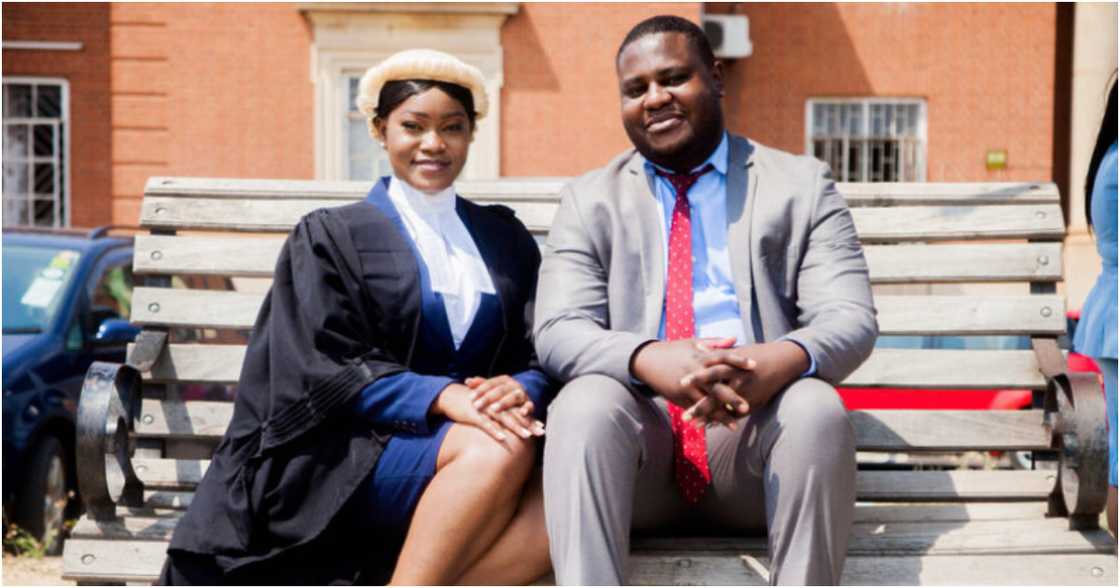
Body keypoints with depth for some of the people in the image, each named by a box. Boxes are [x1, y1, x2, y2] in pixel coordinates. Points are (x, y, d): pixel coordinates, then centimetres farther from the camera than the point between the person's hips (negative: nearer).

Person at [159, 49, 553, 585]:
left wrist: (521, 389, -15)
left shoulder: (505, 239, 18)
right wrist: (442, 397, -21)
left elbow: (539, 354, 11)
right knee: (499, 452, -32)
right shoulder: (331, 237, 7)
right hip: (347, 451, -3)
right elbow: (328, 370, -5)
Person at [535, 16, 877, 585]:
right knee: (582, 403, -31)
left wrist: (783, 359, -27)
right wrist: (650, 361, -25)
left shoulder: (801, 185, 10)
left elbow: (851, 319, -1)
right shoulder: (589, 200, 12)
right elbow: (556, 331, -1)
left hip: (756, 430, 0)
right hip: (638, 431, 0)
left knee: (817, 406, -31)